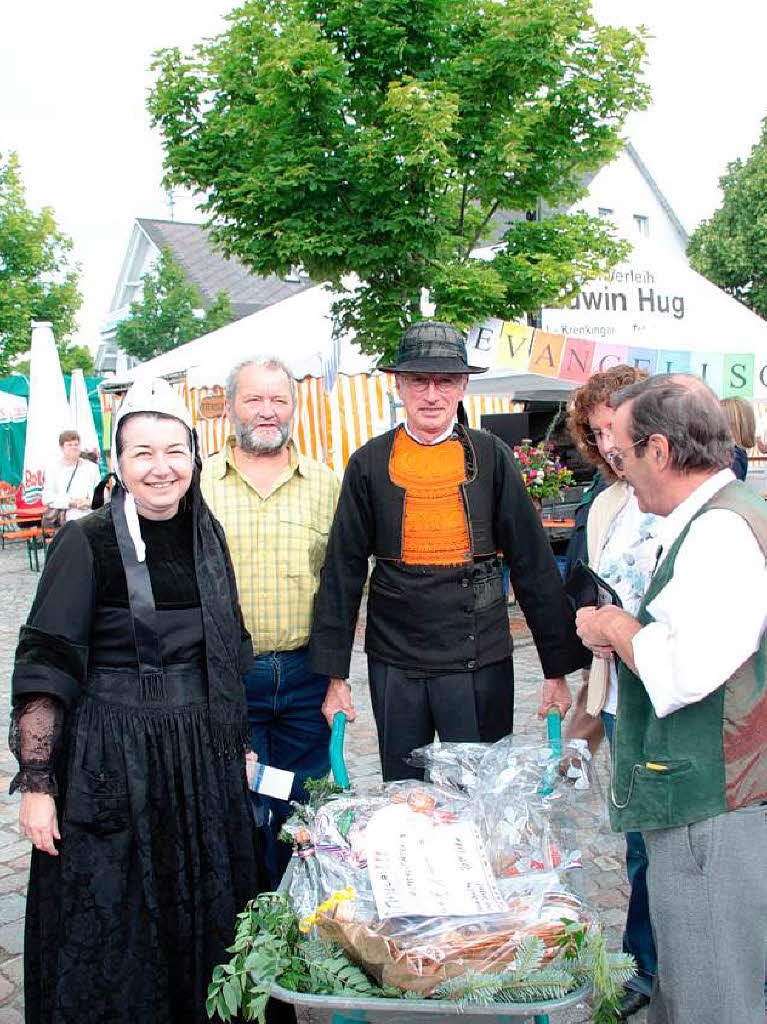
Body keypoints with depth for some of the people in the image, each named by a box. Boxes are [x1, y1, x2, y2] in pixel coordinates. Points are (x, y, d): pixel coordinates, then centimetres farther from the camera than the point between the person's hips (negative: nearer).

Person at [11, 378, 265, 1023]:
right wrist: (36, 784, -16)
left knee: (207, 916, 16)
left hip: (204, 755, 5)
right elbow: (44, 671, -12)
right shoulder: (86, 543, -12)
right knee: (111, 928, 7)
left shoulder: (207, 536, 4)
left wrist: (240, 742, 14)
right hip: (111, 759, -5)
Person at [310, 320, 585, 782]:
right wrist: (335, 674, 1)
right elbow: (343, 571, 3)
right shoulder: (370, 463, 1)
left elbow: (535, 564, 1)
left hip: (480, 663, -1)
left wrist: (558, 667, -1)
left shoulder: (492, 457, -1)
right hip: (393, 665, 1)